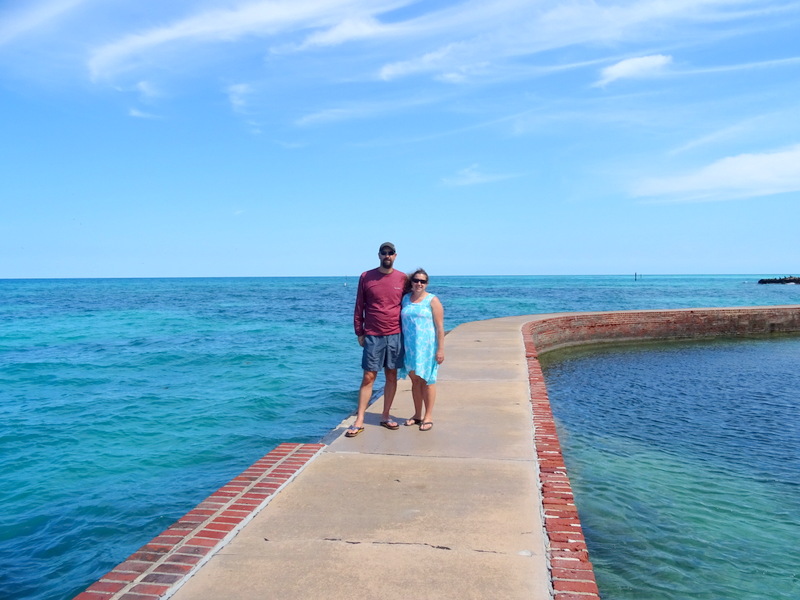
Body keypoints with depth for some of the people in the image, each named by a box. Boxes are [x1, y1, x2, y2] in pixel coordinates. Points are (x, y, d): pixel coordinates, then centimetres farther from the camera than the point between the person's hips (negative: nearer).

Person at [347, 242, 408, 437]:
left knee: (392, 376, 8)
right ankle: (359, 421, 3)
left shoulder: (402, 278, 4)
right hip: (373, 336, -2)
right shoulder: (366, 277, 0)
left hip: (395, 335, 2)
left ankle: (386, 416, 20)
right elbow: (359, 307, 3)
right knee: (368, 377, -2)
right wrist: (359, 332, 1)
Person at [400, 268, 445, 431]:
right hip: (410, 346, 4)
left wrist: (440, 349, -11)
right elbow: (402, 321, 14)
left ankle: (428, 416, 10)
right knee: (415, 380, 11)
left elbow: (440, 326, -6)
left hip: (427, 346, -4)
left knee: (427, 380, 2)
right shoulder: (406, 298, 9)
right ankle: (417, 415, 22)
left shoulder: (432, 300, -4)